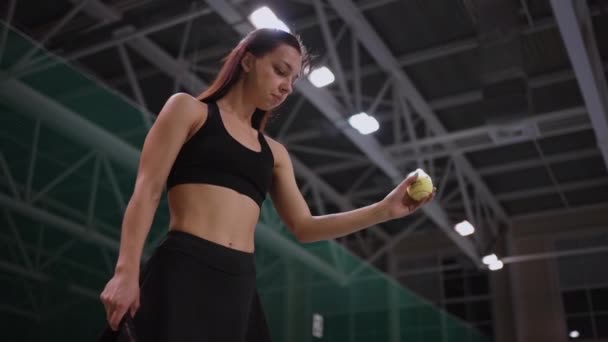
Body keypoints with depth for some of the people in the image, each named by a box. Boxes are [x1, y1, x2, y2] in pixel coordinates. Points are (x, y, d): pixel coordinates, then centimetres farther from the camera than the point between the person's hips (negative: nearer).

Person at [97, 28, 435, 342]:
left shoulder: (274, 152, 21)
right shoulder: (188, 109, 8)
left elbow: (303, 227, 18)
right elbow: (147, 190, -1)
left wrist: (385, 209, 10)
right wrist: (126, 271, -13)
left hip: (241, 287, 5)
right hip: (181, 272, -5)